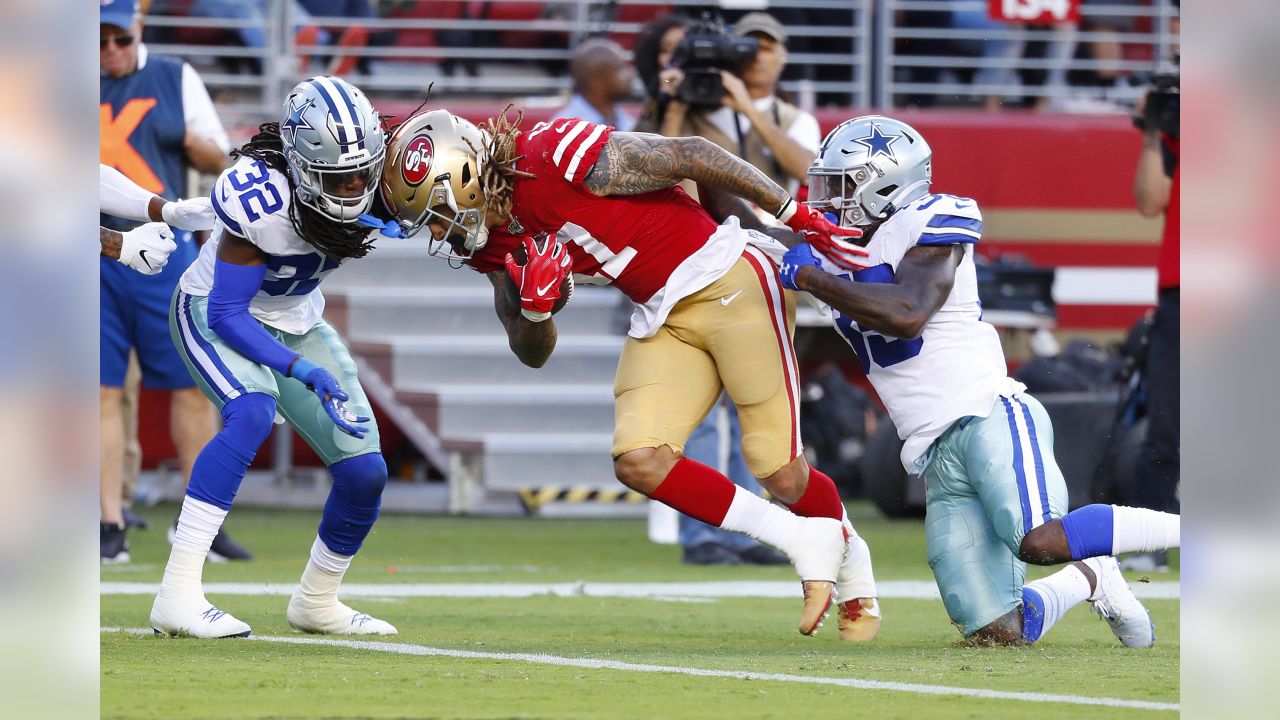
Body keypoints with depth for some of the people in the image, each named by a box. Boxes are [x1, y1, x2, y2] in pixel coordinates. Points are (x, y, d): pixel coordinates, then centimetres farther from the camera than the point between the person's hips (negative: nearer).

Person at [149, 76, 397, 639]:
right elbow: (227, 313, -32)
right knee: (252, 412, -36)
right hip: (214, 313, -6)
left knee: (364, 471, -3)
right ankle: (178, 595, -39)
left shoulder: (366, 187, -19)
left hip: (295, 324, 6)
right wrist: (304, 371, -41)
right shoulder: (261, 198, -35)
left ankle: (317, 603, 24)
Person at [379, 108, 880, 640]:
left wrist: (800, 218, -16)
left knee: (781, 475, -6)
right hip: (662, 317, 8)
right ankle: (797, 541, 3)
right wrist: (534, 307, -15)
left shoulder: (554, 155, -24)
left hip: (726, 282, -8)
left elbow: (688, 156, -19)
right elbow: (533, 353, 10)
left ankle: (846, 551, 26)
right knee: (638, 462, -11)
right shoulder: (497, 244, 2)